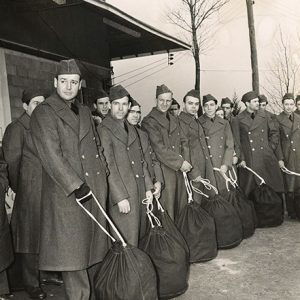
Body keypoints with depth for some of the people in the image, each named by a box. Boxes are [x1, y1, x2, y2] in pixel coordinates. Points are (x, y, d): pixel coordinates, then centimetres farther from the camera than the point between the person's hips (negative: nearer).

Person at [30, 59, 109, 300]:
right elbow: (51, 154, -14)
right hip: (68, 192, -7)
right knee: (72, 253, -1)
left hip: (96, 188, 7)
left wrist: (103, 172, 9)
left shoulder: (85, 111, 17)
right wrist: (76, 185, -18)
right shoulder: (44, 112, -5)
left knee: (94, 250, 13)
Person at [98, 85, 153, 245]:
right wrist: (120, 197, -16)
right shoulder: (103, 130, -7)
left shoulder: (131, 129, 17)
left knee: (137, 235, 11)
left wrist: (148, 188, 13)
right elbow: (109, 166, -13)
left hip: (139, 192, 7)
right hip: (121, 193, -7)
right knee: (126, 241, -3)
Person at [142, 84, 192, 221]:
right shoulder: (148, 121, -6)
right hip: (163, 171, -7)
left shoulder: (174, 120, 17)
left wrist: (185, 161, -5)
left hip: (178, 170, 7)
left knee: (180, 206, 11)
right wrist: (180, 163, -13)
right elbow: (159, 148, -13)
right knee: (166, 210, -3)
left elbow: (184, 142, 13)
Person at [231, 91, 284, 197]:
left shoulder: (264, 116, 9)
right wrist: (241, 159, -5)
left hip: (267, 159, 3)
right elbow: (236, 142, 0)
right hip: (249, 162, -3)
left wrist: (271, 148, 9)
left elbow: (275, 132, 17)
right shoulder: (237, 120, 0)